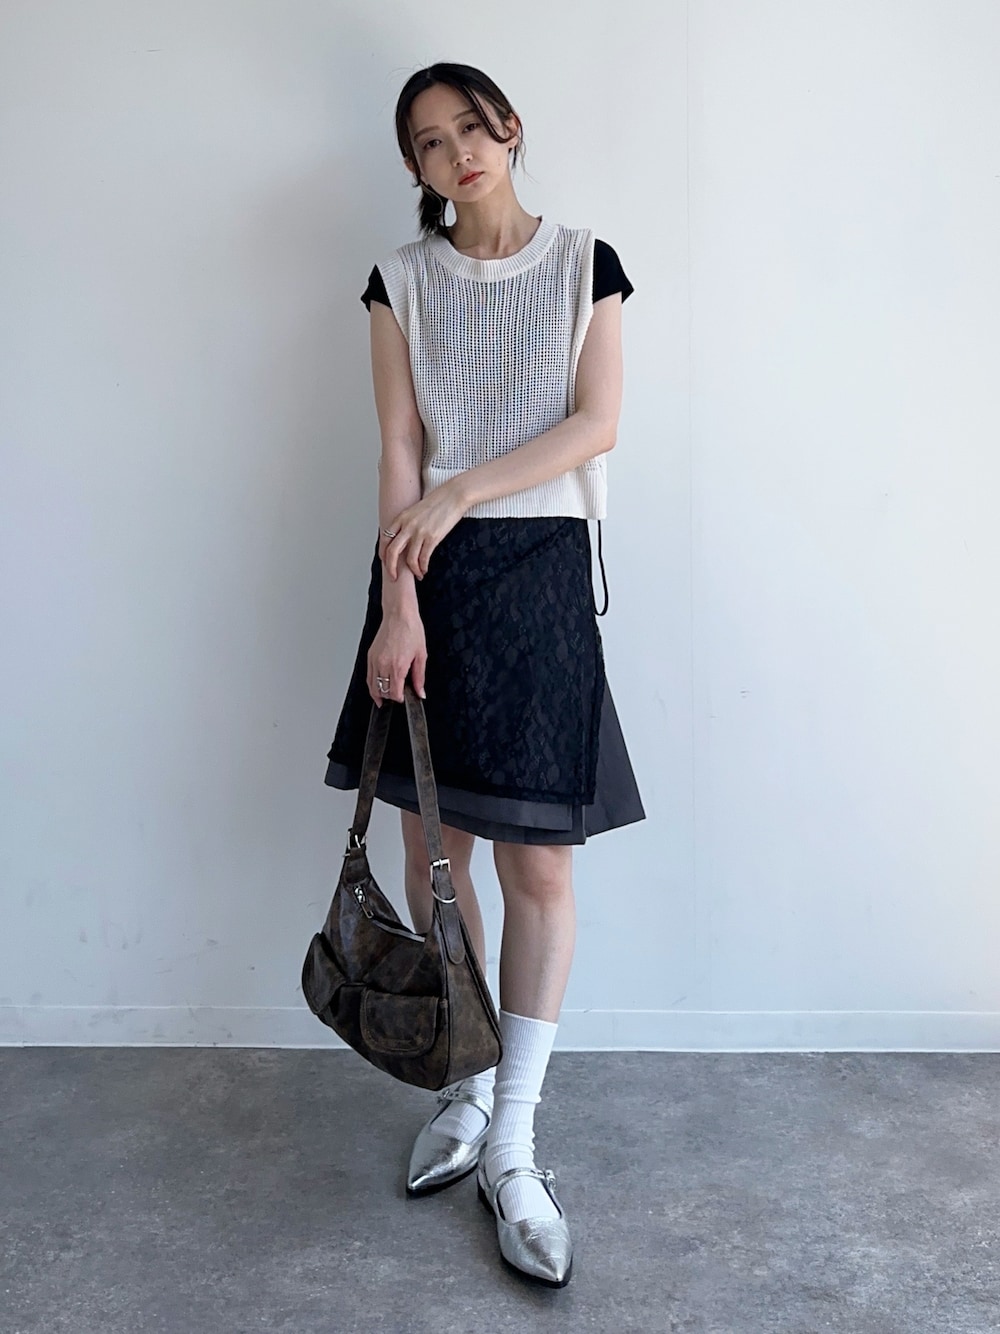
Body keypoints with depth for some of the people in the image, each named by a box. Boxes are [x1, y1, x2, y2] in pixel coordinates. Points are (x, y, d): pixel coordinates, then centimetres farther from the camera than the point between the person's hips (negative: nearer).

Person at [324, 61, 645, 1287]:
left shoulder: (584, 263, 6)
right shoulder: (402, 281, 8)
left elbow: (595, 424, -5)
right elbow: (399, 450, -1)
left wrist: (463, 491, -16)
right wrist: (398, 602, -11)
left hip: (539, 567, -1)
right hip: (431, 571, 2)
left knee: (538, 863, -4)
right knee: (435, 850, 6)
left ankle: (512, 1149, 6)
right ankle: (468, 1094, 24)